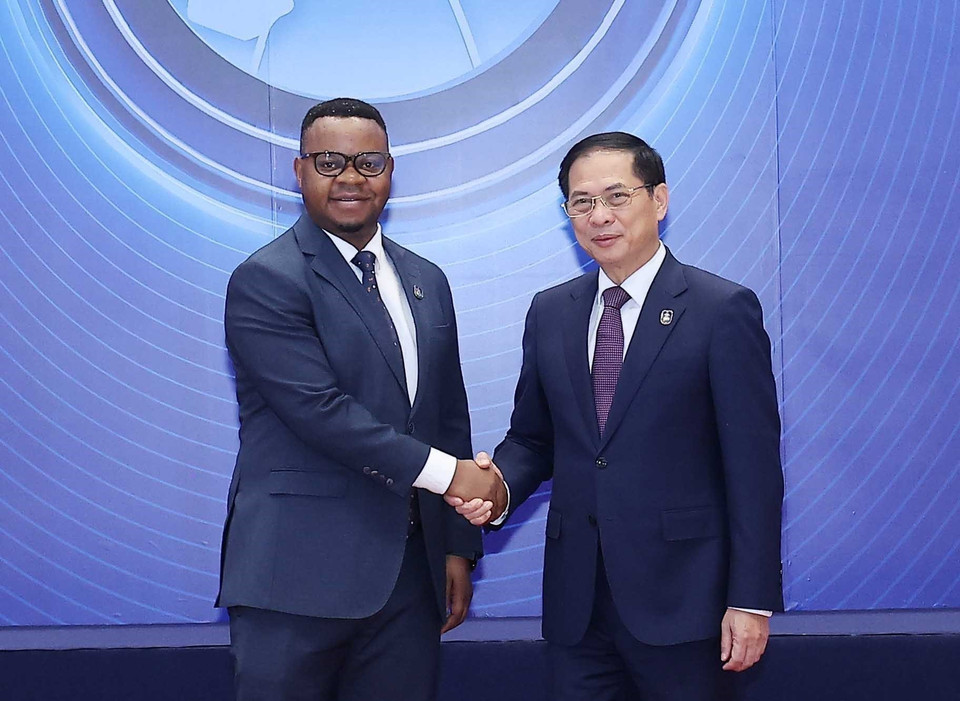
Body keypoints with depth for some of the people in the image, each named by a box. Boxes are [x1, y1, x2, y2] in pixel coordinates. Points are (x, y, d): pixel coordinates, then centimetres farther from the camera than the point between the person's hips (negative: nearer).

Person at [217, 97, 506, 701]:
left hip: (410, 573, 6)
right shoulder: (266, 281, -7)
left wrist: (458, 546, 12)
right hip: (300, 577, -6)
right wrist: (445, 472, -15)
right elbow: (321, 410, -18)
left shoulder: (427, 282, 14)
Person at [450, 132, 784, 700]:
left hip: (679, 593, -4)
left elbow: (754, 466, -8)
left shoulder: (723, 310, -7)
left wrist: (751, 600, -11)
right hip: (576, 596, 4)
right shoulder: (550, 313, 9)